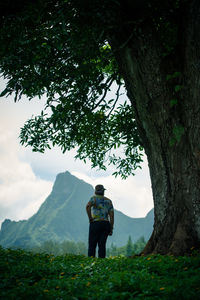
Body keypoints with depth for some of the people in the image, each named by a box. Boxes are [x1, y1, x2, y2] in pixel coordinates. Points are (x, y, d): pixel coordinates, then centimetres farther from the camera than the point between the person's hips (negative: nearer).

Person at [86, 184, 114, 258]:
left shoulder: (94, 198, 2)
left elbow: (88, 206, -20)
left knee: (92, 245, 1)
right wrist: (111, 228, 9)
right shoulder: (108, 201, 14)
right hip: (106, 224, 4)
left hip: (95, 223, -3)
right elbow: (111, 215, 7)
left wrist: (90, 218, -10)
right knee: (102, 245, 6)